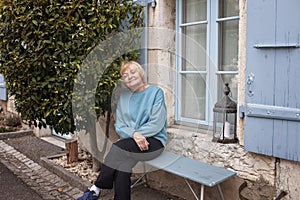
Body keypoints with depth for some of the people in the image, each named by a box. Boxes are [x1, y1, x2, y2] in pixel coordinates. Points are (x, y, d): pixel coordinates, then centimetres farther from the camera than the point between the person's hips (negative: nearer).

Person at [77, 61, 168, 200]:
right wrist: (135, 134, -16)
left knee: (119, 147, -28)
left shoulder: (156, 92, -1)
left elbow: (157, 123, -10)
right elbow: (119, 126, 6)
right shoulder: (123, 95, 12)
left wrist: (134, 135, -13)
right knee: (121, 168, -27)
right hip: (129, 141, 4)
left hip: (154, 140, -3)